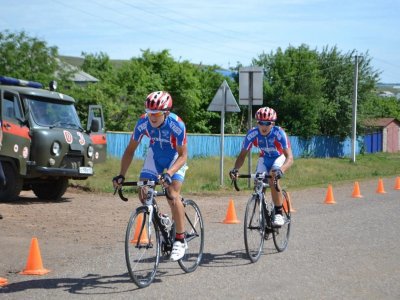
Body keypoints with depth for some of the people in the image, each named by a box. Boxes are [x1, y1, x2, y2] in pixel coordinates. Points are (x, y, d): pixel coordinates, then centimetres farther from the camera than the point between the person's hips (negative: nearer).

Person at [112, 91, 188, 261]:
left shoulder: (177, 125, -35)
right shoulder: (143, 123, -25)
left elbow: (183, 155, -28)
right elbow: (130, 150, -14)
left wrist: (169, 174, -43)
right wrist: (121, 175, -23)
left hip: (175, 158, -4)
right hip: (155, 155, 4)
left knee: (173, 195, -21)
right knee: (143, 193, -12)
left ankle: (180, 240, -10)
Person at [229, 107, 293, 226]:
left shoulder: (279, 133, -34)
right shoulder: (252, 134, -26)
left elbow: (290, 157, -39)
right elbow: (242, 154, -20)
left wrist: (281, 170, -58)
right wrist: (235, 169, -39)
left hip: (279, 157, -3)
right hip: (264, 158, 3)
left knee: (273, 179, -30)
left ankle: (278, 213, -20)